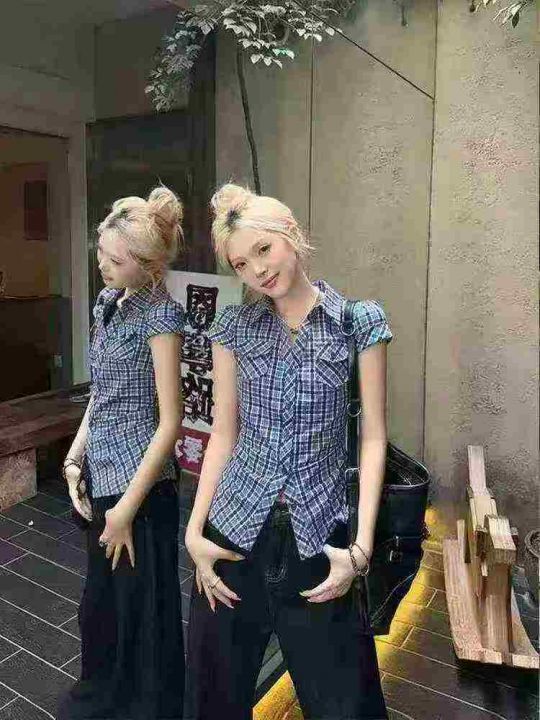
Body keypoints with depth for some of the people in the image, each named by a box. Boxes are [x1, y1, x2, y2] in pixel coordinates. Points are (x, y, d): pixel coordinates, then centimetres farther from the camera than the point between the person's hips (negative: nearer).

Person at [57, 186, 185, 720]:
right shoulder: (107, 303, 7)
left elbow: (169, 423, -18)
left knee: (143, 609, 11)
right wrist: (75, 460, 6)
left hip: (139, 485, -8)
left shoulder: (159, 314, -16)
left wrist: (127, 507, -16)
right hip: (100, 477, 8)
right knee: (100, 600, 24)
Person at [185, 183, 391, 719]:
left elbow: (373, 436, -4)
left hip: (317, 535, -2)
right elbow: (223, 433, 4)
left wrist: (361, 546, -9)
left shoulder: (360, 321, -5)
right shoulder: (233, 326, 2)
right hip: (235, 532, 3)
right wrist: (194, 531, -1)